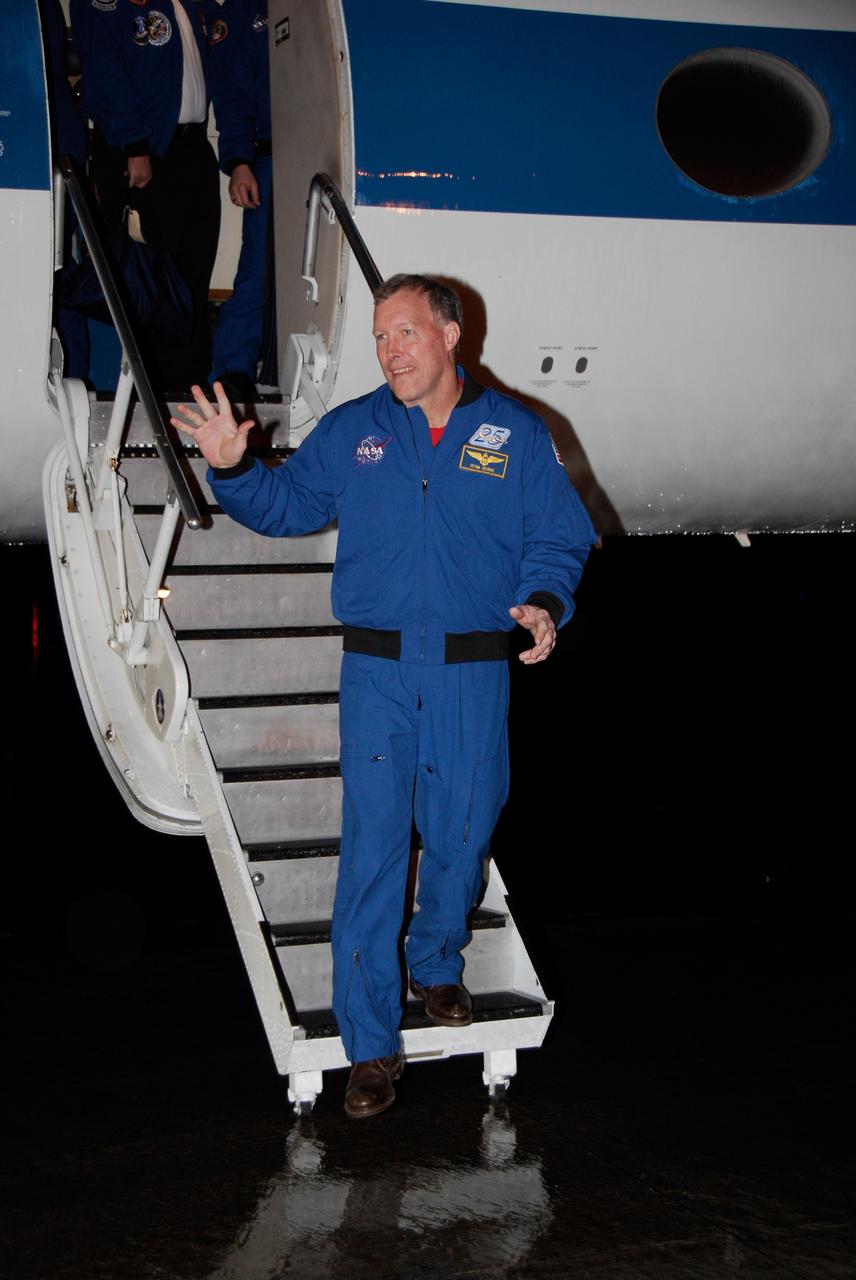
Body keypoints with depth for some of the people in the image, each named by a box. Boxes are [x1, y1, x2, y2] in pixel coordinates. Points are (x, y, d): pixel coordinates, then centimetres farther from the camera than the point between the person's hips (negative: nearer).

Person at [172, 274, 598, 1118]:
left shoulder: (516, 434, 3)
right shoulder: (349, 433, 7)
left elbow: (559, 539, 3)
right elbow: (285, 505, 16)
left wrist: (543, 603, -16)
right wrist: (232, 469, -2)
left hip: (474, 674, 0)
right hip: (378, 672, 0)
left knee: (460, 836, 11)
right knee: (372, 850, -4)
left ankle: (437, 965, 41)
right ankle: (371, 1042, 3)